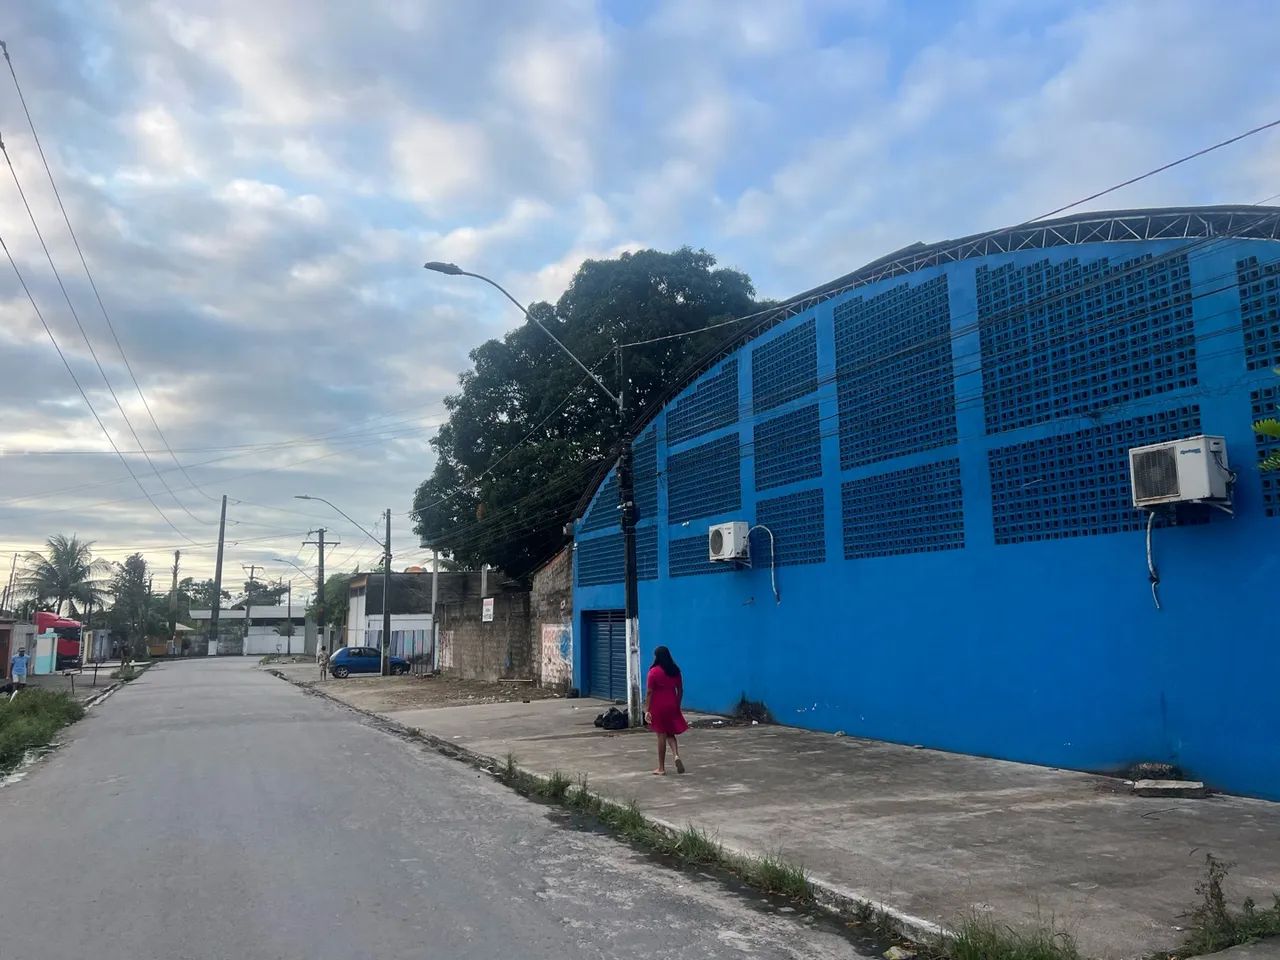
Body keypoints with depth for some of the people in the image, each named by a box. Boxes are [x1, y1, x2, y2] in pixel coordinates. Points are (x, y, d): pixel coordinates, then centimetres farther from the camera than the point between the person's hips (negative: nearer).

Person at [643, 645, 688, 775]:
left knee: (661, 736, 2)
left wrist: (647, 710, -11)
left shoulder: (654, 671, -10)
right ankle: (676, 755, -8)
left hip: (658, 707, -4)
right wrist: (678, 705, 17)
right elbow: (680, 690, 7)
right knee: (670, 733, 18)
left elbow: (649, 692, -12)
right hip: (672, 706, 4)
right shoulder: (675, 670, 4)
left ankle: (661, 768, 9)